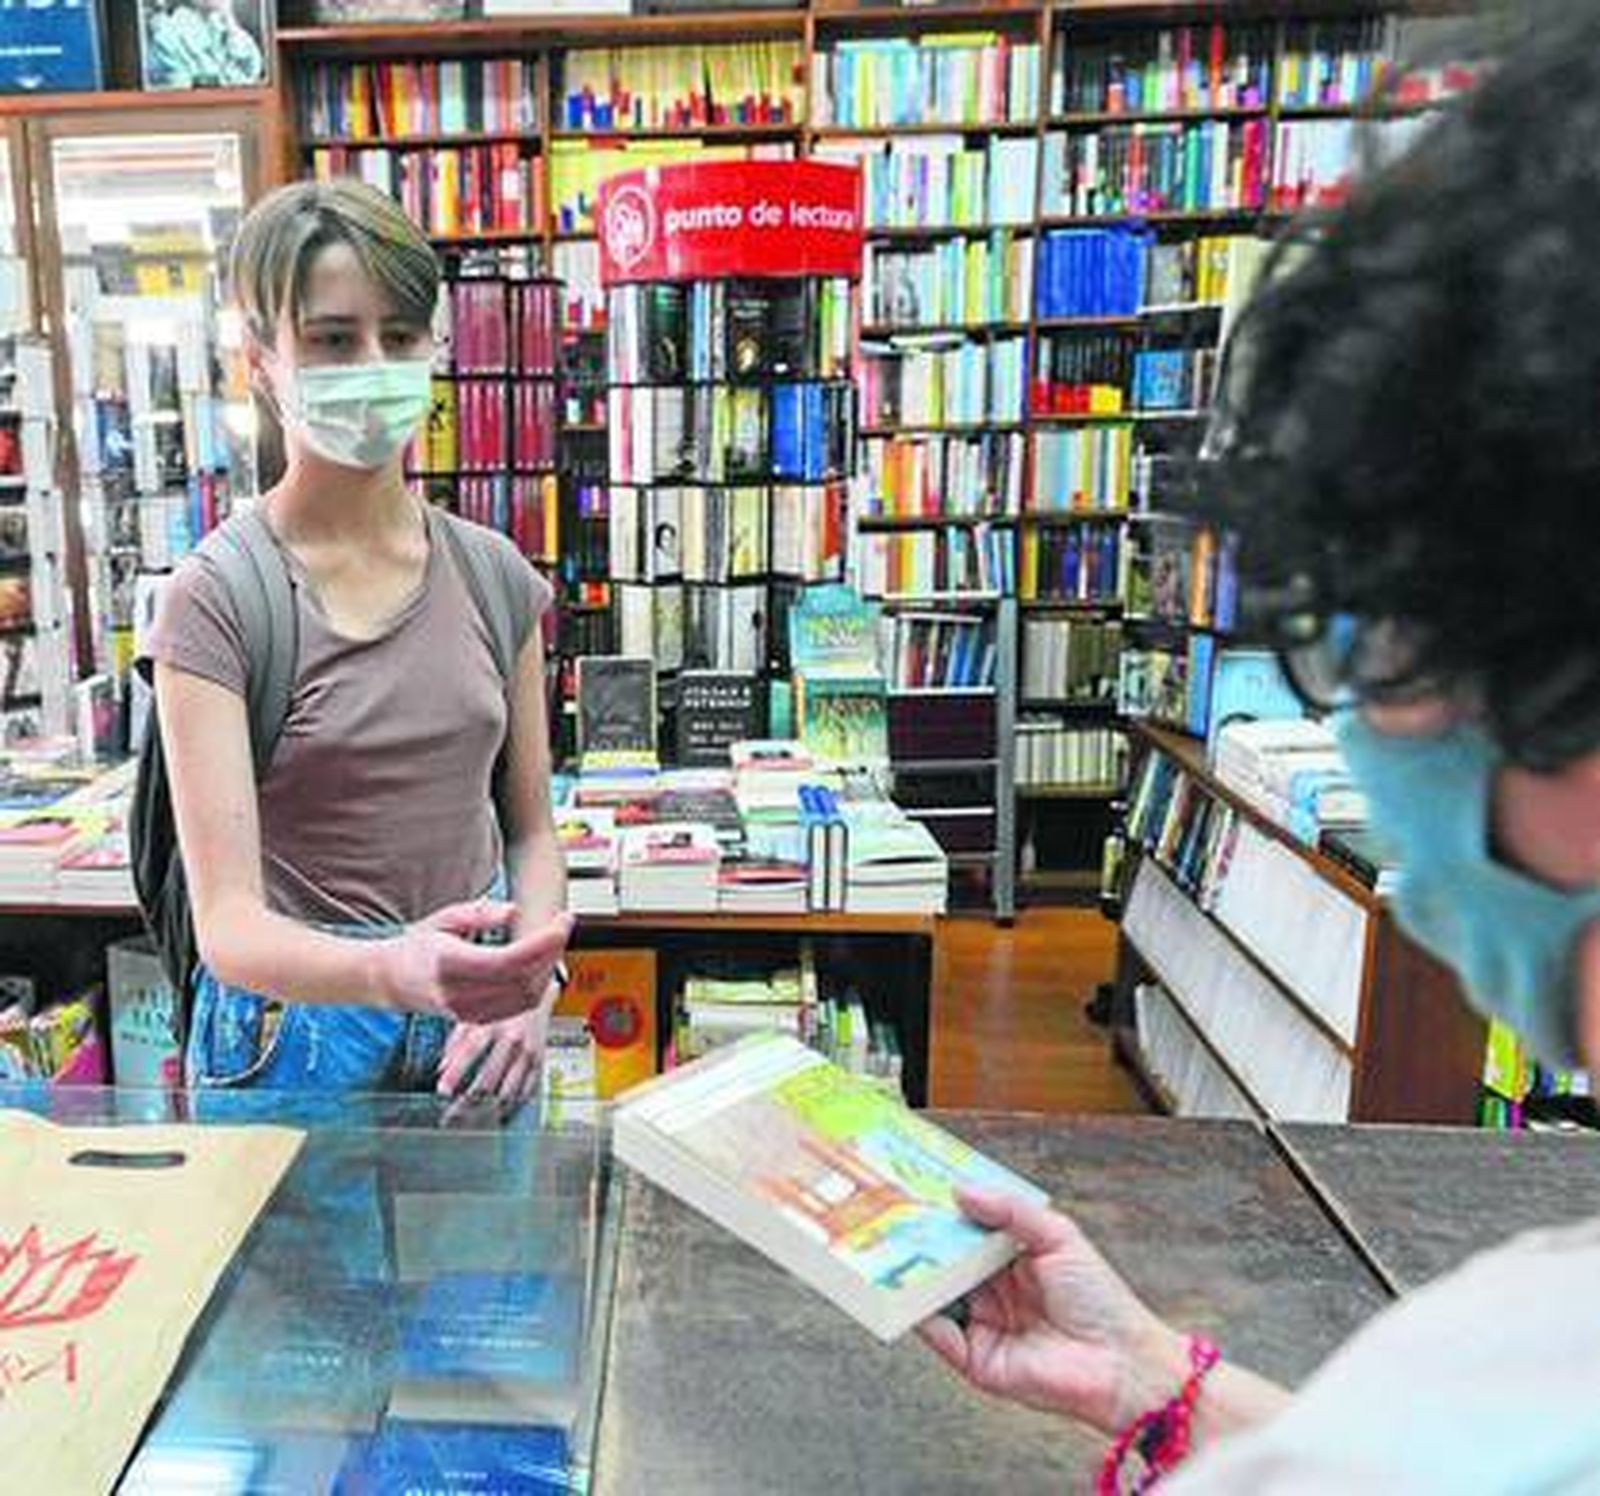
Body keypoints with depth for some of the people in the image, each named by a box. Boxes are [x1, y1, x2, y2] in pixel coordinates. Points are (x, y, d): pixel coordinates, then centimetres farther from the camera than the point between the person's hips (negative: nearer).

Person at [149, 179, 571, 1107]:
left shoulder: (495, 575, 0)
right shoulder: (217, 600, -13)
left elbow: (531, 830, 6)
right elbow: (227, 925, -19)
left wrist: (531, 987, -12)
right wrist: (393, 971, -38)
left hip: (478, 1026, 4)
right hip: (298, 1029, -3)